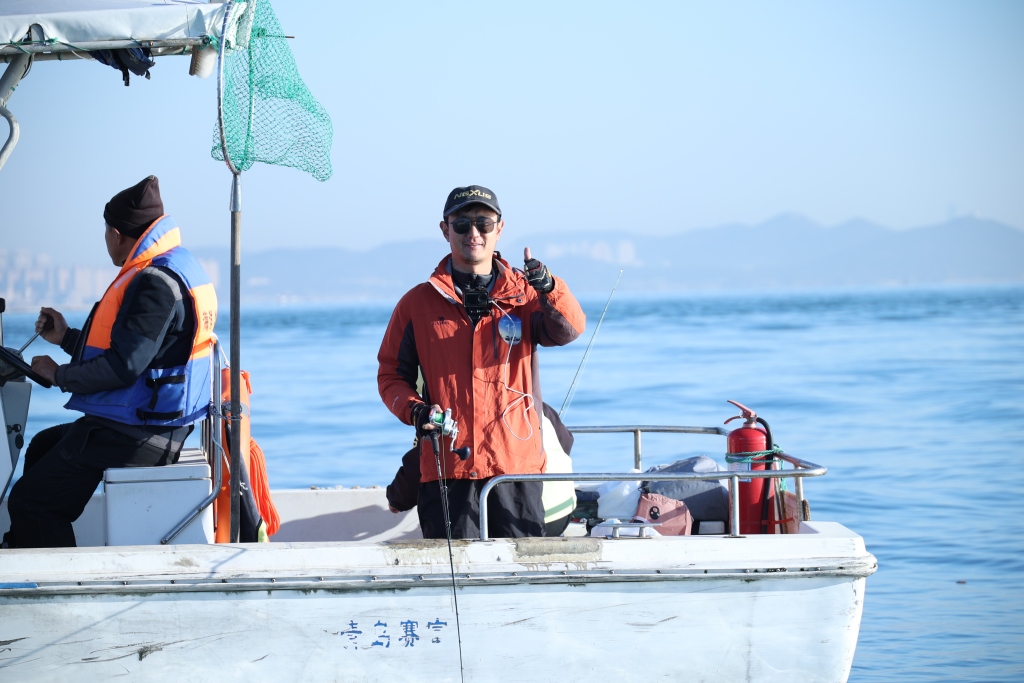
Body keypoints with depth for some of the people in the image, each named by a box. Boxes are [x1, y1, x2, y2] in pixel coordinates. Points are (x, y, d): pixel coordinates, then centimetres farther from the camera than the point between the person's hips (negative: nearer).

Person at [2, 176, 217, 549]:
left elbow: (122, 367, -26)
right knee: (42, 447, 29)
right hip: (159, 423, 11)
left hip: (133, 435, -11)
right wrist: (67, 337, 21)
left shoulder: (156, 283, -22)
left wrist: (60, 375, -10)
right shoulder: (179, 267, 11)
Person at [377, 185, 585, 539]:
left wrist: (547, 286, -29)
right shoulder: (418, 303, 9)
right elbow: (391, 373, 12)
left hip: (517, 464, 0)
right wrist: (414, 410, -8)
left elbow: (569, 329, -10)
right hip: (447, 468, 0)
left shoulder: (523, 294, 8)